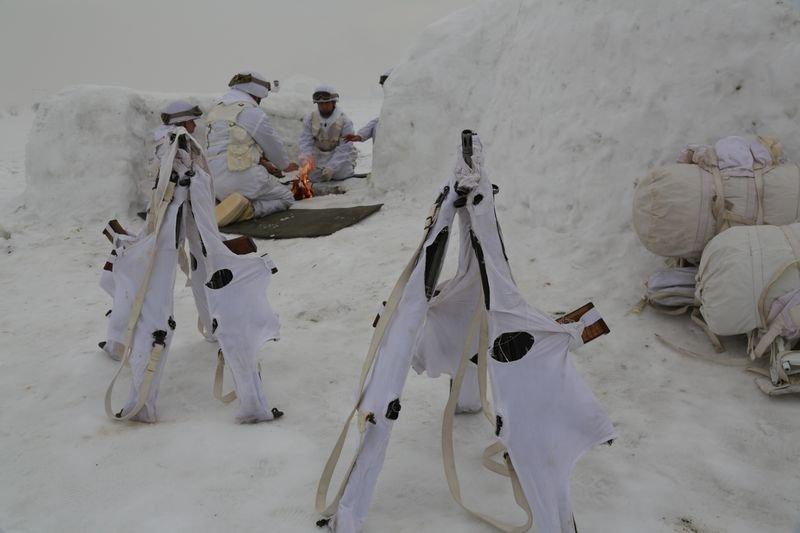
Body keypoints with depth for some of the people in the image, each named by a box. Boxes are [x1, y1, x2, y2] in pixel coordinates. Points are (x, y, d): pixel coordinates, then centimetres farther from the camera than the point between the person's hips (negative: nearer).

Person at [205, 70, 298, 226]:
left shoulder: (216, 109, 20)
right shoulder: (250, 110, -6)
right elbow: (272, 142, 4)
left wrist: (261, 161, 25)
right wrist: (286, 165, 23)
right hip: (242, 176, -8)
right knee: (286, 199, 7)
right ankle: (248, 209, -19)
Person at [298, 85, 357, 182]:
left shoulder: (344, 121, -17)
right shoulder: (309, 119, -8)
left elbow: (344, 149, -22)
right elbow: (306, 143, -11)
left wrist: (331, 168, -36)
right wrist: (307, 163, -31)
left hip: (341, 157, -2)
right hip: (319, 156, 2)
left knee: (339, 174, -21)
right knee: (314, 176, -13)